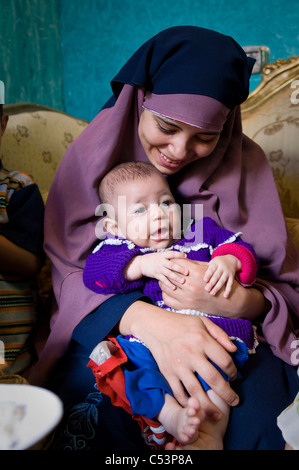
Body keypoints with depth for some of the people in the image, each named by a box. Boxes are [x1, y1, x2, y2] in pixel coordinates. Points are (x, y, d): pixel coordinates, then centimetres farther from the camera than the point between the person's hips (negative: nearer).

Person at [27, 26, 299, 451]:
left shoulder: (244, 164, -4)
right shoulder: (94, 154, -6)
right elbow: (71, 273, -14)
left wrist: (238, 302, -30)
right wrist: (146, 320, -34)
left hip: (225, 330, 2)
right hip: (109, 329, -1)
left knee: (260, 408, -27)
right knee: (94, 414, -31)